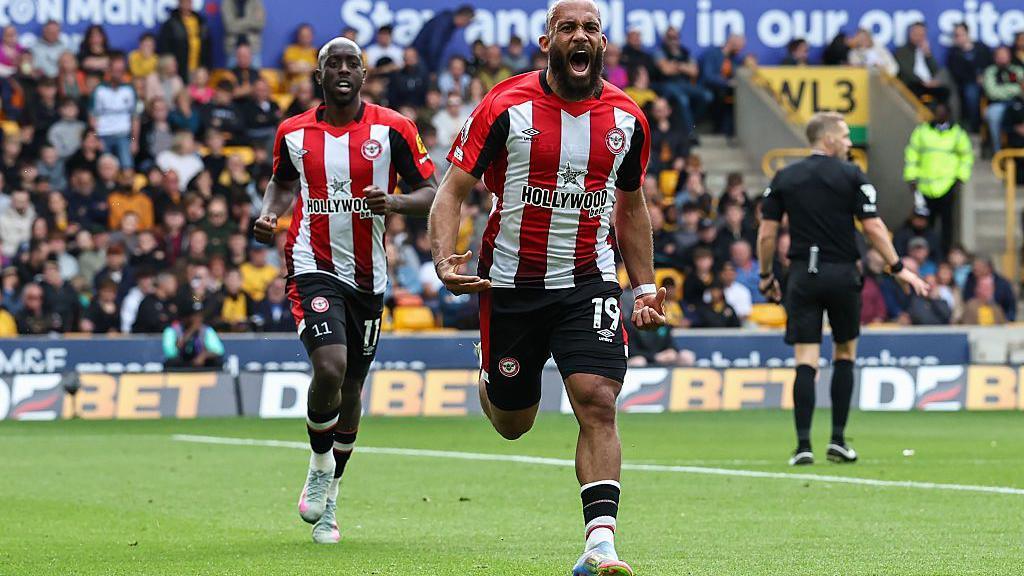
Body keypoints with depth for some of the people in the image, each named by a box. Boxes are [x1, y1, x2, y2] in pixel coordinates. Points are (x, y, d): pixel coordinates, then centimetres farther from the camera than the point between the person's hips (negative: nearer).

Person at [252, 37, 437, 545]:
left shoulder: (392, 129, -3)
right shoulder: (294, 133, 3)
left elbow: (430, 193, -1)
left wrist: (393, 202, -21)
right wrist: (269, 215, 2)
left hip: (367, 276, 2)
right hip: (314, 268, -2)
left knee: (351, 388, 11)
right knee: (329, 366, -24)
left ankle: (327, 502, 29)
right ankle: (320, 464, 3)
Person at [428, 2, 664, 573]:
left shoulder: (627, 119, 2)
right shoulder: (507, 106, -9)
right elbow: (454, 190, -7)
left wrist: (645, 286, 13)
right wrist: (445, 262, -23)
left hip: (589, 282, 1)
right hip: (513, 284, -1)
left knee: (598, 403, -18)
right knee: (513, 424, 11)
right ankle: (492, 381, 49)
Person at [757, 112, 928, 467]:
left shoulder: (784, 179, 5)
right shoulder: (851, 175, -2)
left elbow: (766, 233, 4)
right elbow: (873, 227, -5)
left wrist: (766, 276, 15)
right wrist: (898, 268, 2)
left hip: (803, 277, 1)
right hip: (842, 274, -1)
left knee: (806, 361, -1)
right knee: (845, 354, 15)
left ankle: (803, 445, -10)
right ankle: (838, 439, 10)